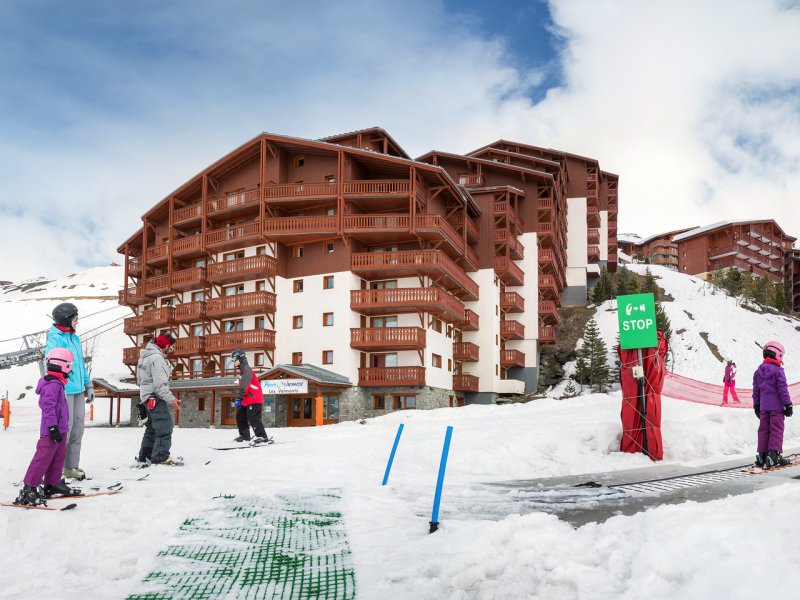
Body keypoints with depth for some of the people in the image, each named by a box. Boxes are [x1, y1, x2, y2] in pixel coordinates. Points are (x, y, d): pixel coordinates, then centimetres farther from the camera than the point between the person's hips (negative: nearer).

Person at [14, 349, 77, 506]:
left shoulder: (57, 384, 16)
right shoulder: (52, 385, -17)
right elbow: (48, 407, -24)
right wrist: (53, 427, -26)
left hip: (59, 430, 11)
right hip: (51, 432, -11)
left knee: (58, 457, 16)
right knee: (43, 459, -8)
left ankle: (52, 485, 26)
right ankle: (28, 490, -5)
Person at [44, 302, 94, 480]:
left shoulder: (75, 338, 16)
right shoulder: (55, 339, -9)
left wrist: (89, 385, 21)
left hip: (78, 390, 8)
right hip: (64, 390, -8)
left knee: (77, 428, 11)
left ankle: (71, 466, 20)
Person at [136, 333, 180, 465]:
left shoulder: (146, 356, 15)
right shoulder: (156, 358, -18)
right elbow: (160, 383, -24)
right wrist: (171, 399, -23)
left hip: (147, 396, 11)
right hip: (155, 397, -11)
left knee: (153, 427, 19)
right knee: (165, 426, -12)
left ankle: (145, 456, 28)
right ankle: (160, 457, -15)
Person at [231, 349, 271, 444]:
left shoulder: (247, 369, -14)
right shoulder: (242, 370, 19)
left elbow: (244, 385, -25)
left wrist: (239, 398, -31)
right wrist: (239, 398, 26)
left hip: (254, 400, -11)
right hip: (247, 400, 11)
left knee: (252, 418, -20)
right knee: (240, 417, 16)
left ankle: (263, 437, -21)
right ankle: (244, 436, 27)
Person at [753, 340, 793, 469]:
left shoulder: (758, 371, 10)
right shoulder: (778, 370, -10)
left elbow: (756, 390, 14)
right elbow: (783, 389, -12)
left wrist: (756, 405, 21)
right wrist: (788, 404, -7)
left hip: (763, 407, 6)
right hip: (776, 406, -6)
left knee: (763, 430, 9)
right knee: (776, 430, -3)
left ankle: (762, 456, 8)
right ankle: (774, 455, -8)